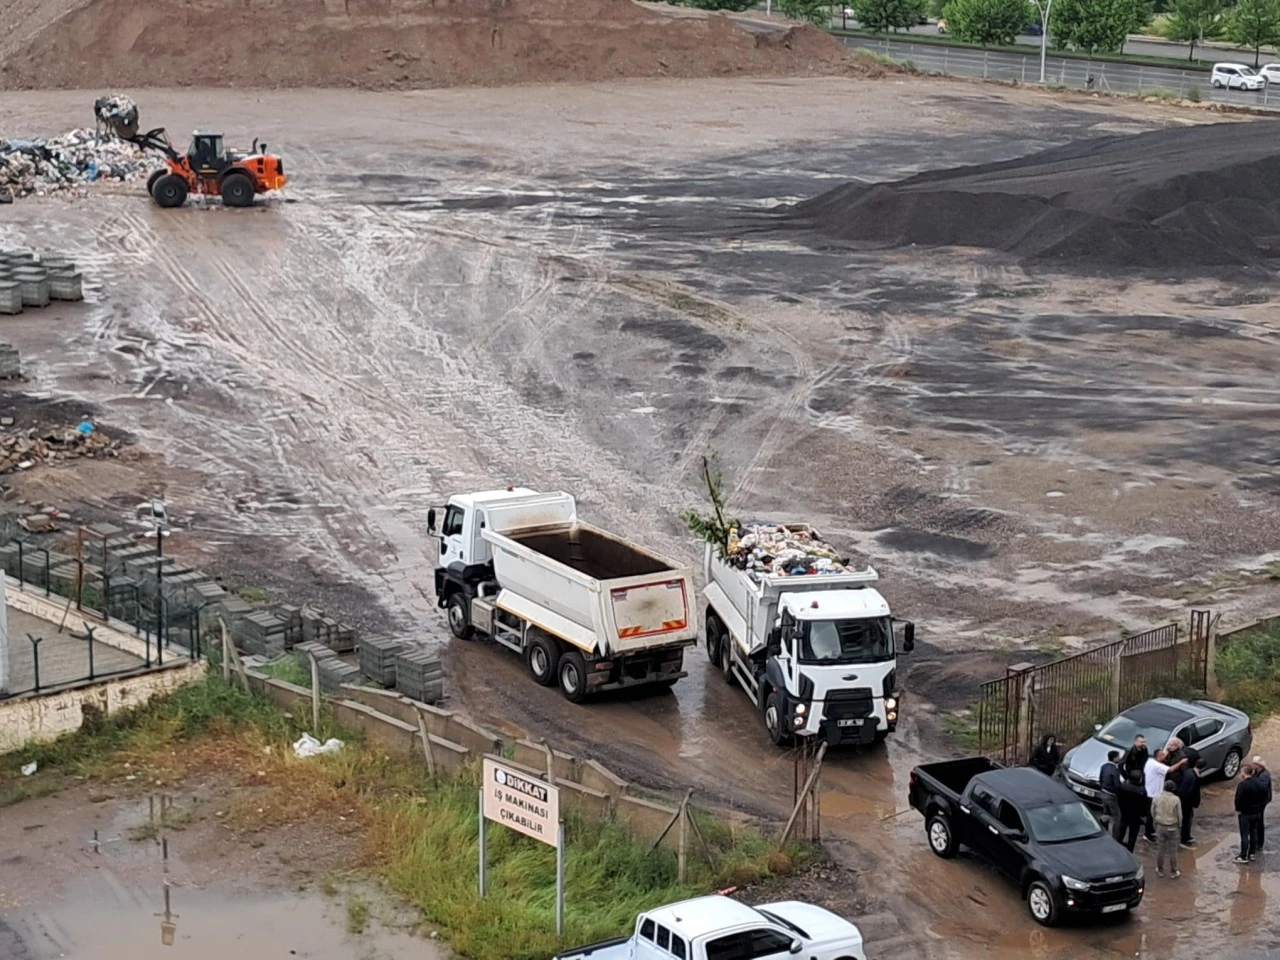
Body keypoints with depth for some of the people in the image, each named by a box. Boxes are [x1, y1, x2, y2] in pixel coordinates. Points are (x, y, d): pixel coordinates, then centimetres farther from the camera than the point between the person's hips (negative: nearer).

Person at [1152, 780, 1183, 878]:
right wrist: (1179, 825, 8)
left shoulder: (1157, 799, -8)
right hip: (1172, 828, -2)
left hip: (1160, 826, 2)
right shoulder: (1176, 800, -17)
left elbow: (1153, 813, 2)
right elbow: (1179, 815, -10)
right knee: (1173, 851, 10)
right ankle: (1173, 872, 19)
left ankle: (1160, 870, 24)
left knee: (1160, 849, 14)